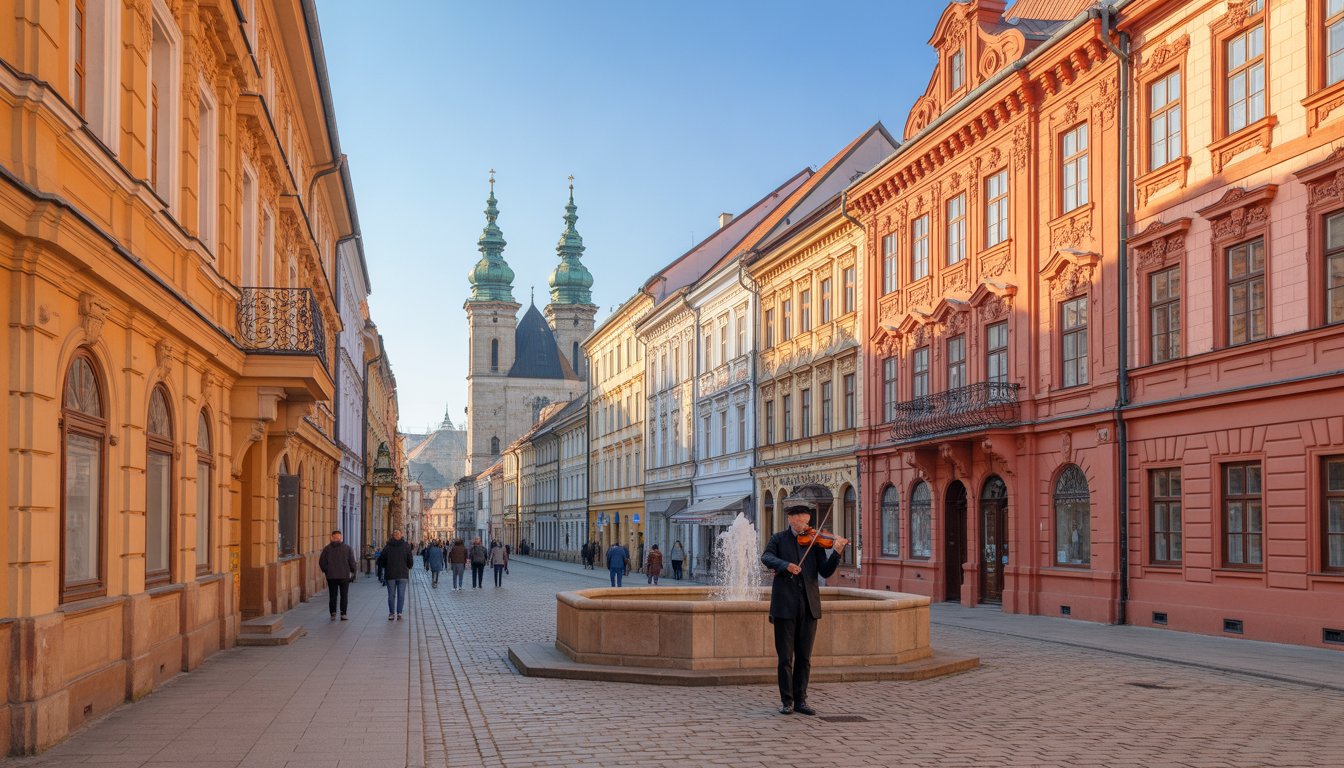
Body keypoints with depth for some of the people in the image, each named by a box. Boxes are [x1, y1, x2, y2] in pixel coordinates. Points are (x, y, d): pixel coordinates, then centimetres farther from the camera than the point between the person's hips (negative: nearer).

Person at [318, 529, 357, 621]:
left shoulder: (326, 549, 1)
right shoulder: (347, 548, -1)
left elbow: (321, 562, 2)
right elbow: (352, 562, -3)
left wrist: (326, 571, 16)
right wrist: (354, 572, 8)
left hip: (331, 577, 1)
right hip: (344, 576, -1)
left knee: (332, 596, 8)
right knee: (344, 596, 6)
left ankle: (333, 613, 2)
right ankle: (343, 614, 1)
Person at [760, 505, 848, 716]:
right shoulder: (779, 539, 5)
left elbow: (825, 572, 1)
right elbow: (767, 557, -13)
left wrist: (837, 553, -14)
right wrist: (786, 565, -31)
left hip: (809, 606, 2)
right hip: (785, 606, -2)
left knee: (804, 658, 7)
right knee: (785, 657, 1)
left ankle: (800, 701, 15)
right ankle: (787, 701, 11)